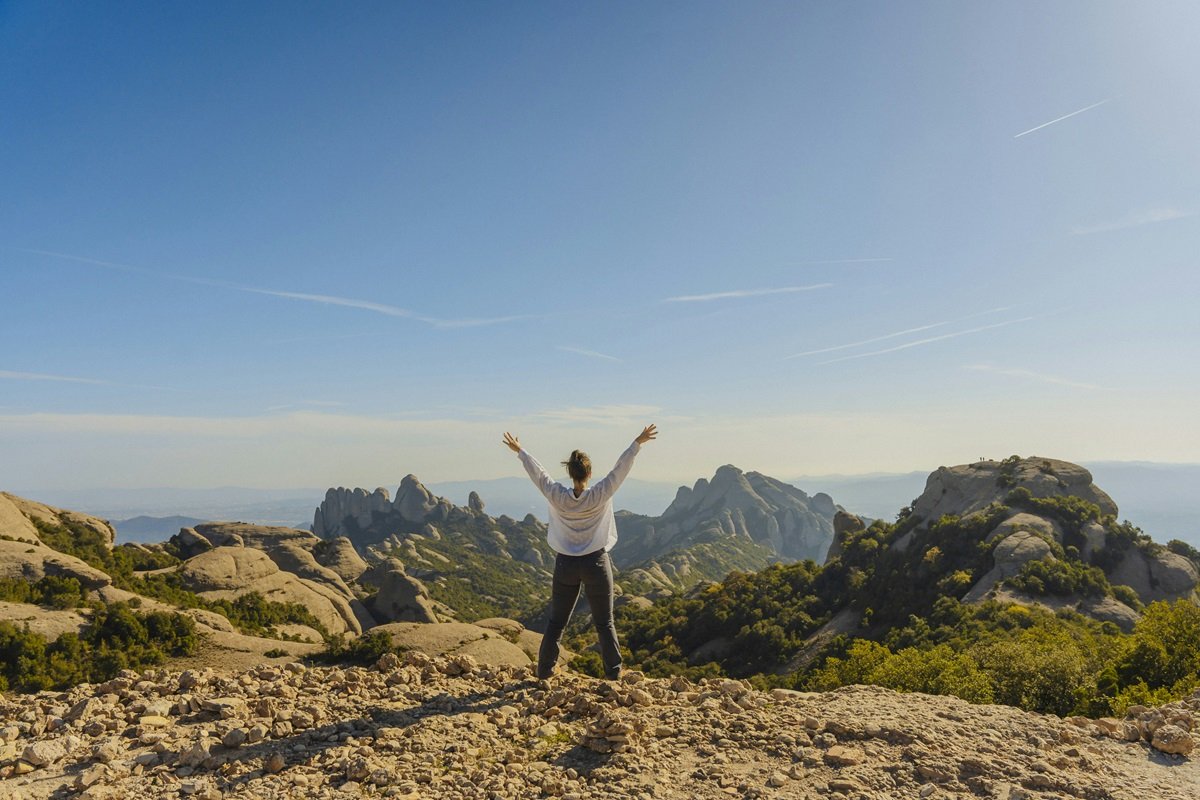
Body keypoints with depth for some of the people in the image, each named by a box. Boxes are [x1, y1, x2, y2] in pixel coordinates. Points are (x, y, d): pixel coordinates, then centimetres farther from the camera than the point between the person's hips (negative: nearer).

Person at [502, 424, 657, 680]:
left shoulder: (556, 496, -10)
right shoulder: (600, 496, -14)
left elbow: (538, 473, 2)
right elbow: (621, 469, -9)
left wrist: (520, 451, 16)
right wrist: (638, 443, -2)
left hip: (565, 564, 2)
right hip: (596, 563, -2)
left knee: (556, 622, 13)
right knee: (604, 623, 9)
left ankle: (544, 671, 19)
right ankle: (614, 672, 14)